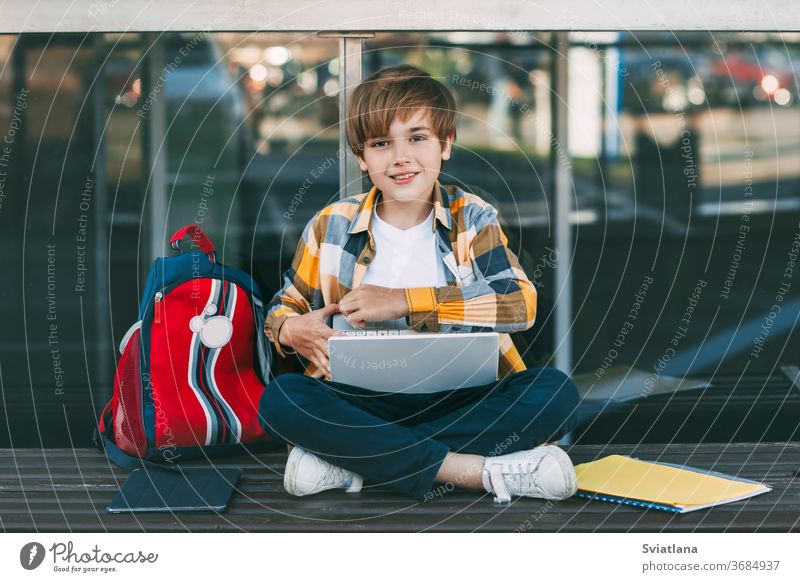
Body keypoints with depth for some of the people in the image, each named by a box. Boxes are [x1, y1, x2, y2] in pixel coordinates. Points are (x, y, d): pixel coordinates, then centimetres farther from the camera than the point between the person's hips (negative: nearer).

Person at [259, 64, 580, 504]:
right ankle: (480, 471, -30)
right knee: (279, 401, -28)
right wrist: (291, 329, -13)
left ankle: (352, 461, -27)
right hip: (364, 398, 0)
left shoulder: (471, 219, 2)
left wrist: (404, 301, -20)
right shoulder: (332, 226, 6)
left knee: (556, 393, -27)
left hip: (464, 398, 0)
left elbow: (520, 303, -14)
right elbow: (283, 307, 13)